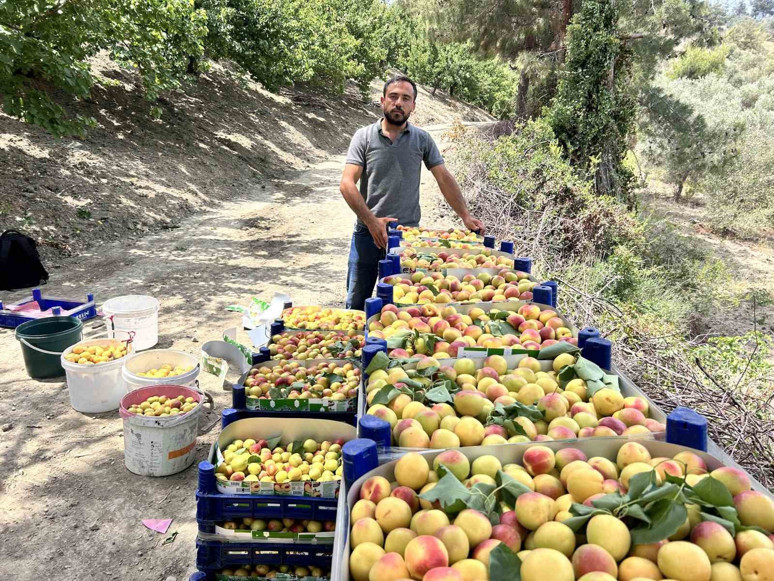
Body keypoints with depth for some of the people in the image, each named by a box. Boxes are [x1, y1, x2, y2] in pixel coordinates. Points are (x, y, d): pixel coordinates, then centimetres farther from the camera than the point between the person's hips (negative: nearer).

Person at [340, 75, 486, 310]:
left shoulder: (422, 140, 5)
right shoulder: (364, 136, 0)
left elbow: (445, 179, 4)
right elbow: (347, 183, -7)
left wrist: (466, 216, -8)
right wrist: (371, 220, -18)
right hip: (368, 232, -1)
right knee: (357, 303, 8)